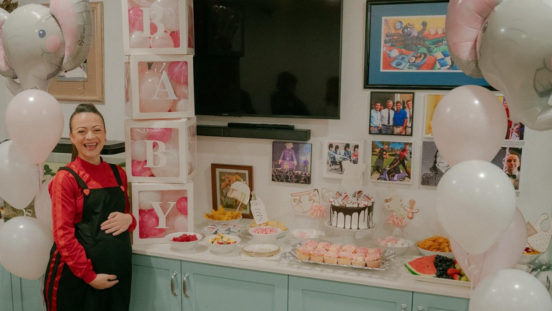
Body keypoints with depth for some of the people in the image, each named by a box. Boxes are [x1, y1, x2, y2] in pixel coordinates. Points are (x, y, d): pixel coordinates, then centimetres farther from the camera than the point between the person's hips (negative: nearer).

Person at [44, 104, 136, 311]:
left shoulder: (118, 174, 7)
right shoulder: (66, 178, -9)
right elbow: (63, 235, -12)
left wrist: (129, 220, -6)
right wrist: (89, 276, -16)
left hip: (117, 272, 5)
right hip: (75, 276, -5)